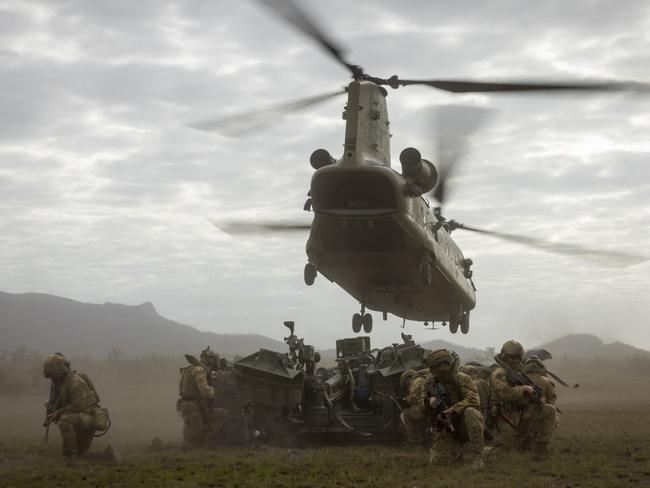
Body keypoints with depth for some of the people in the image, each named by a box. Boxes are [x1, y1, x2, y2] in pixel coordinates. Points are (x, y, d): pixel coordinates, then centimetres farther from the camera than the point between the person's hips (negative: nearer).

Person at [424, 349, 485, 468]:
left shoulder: (462, 379, -12)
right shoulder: (431, 384, 1)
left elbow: (473, 400, -25)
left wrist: (453, 410, -37)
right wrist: (430, 403, -20)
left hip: (466, 425, -4)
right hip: (447, 429, 4)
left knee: (470, 412, -36)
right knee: (437, 460, -14)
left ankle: (475, 457, -26)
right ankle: (458, 450, 20)